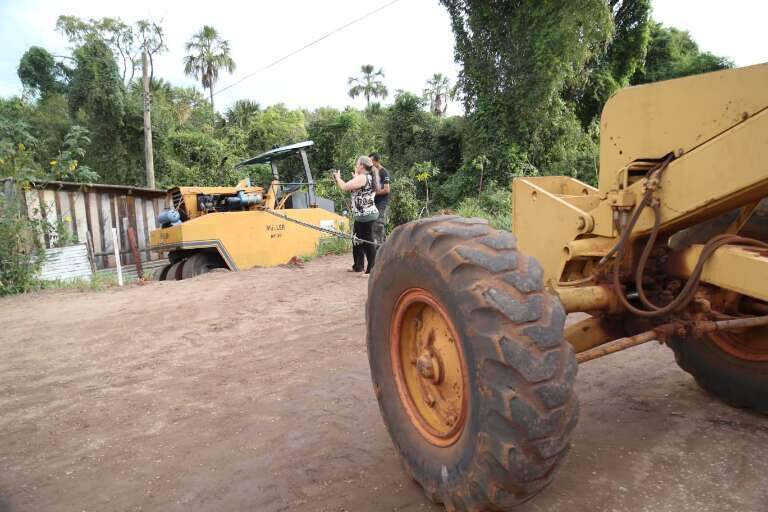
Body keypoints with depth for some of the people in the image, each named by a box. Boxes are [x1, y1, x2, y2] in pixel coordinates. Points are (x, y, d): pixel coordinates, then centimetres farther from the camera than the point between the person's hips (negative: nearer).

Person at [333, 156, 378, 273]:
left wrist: (337, 177, -1)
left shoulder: (362, 178, -15)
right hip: (364, 215, 11)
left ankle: (372, 267, 0)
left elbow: (345, 187, -17)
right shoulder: (368, 177, 15)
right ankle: (358, 266, 27)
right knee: (357, 240, 18)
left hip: (365, 215, -11)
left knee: (367, 241, -6)